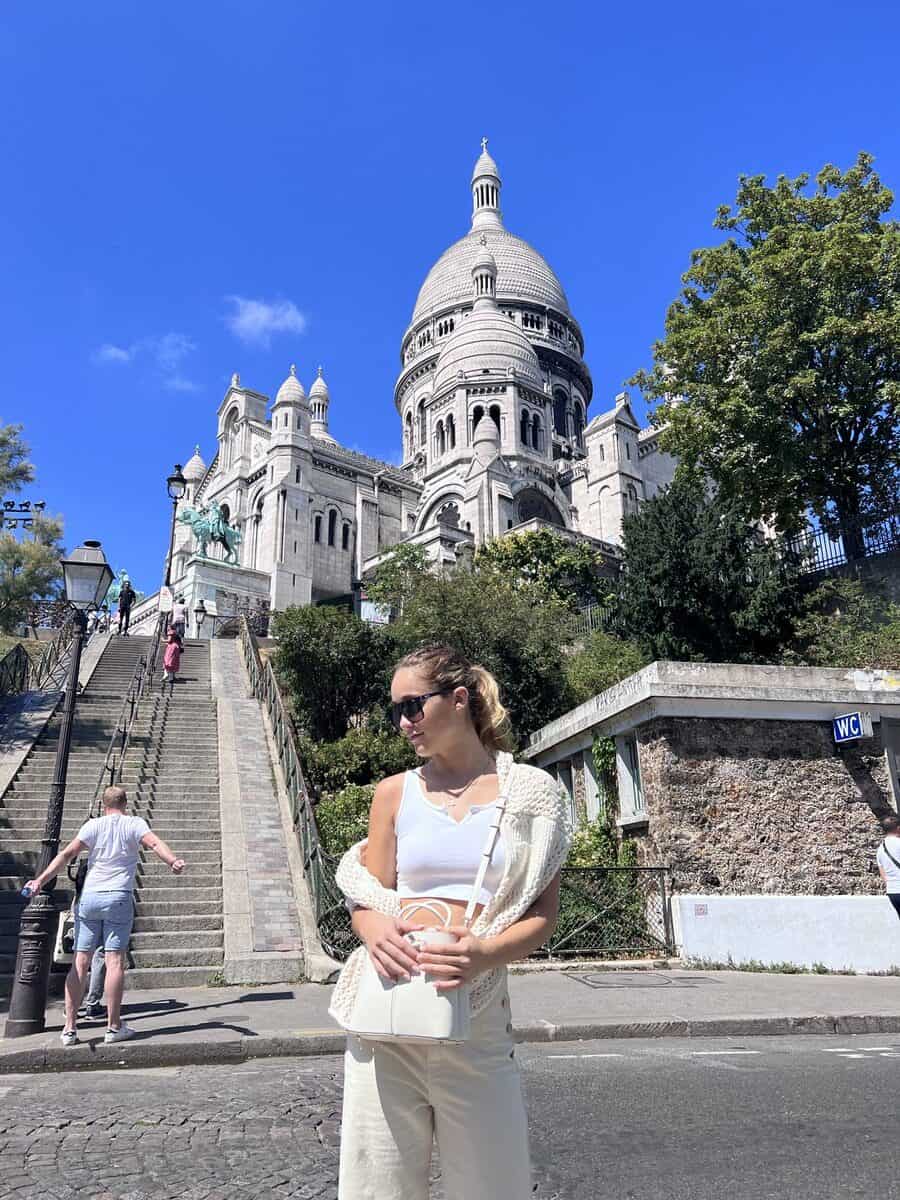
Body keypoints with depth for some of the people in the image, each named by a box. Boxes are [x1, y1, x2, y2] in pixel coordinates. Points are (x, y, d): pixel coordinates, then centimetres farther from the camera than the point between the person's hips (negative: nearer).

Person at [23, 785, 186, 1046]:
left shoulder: (93, 825, 7)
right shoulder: (134, 824, 3)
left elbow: (67, 853, -2)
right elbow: (155, 843, -14)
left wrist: (41, 880, -2)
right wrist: (173, 861, -27)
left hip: (88, 897, 2)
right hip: (118, 898, -2)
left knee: (80, 962, 7)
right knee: (115, 961, -1)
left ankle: (70, 1027, 9)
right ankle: (114, 1027, 2)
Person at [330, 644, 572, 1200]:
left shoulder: (528, 791, 2)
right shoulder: (396, 792, 8)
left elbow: (543, 914, 1)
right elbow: (366, 900, 11)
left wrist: (485, 952, -18)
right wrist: (375, 929, -12)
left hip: (478, 1013, -1)